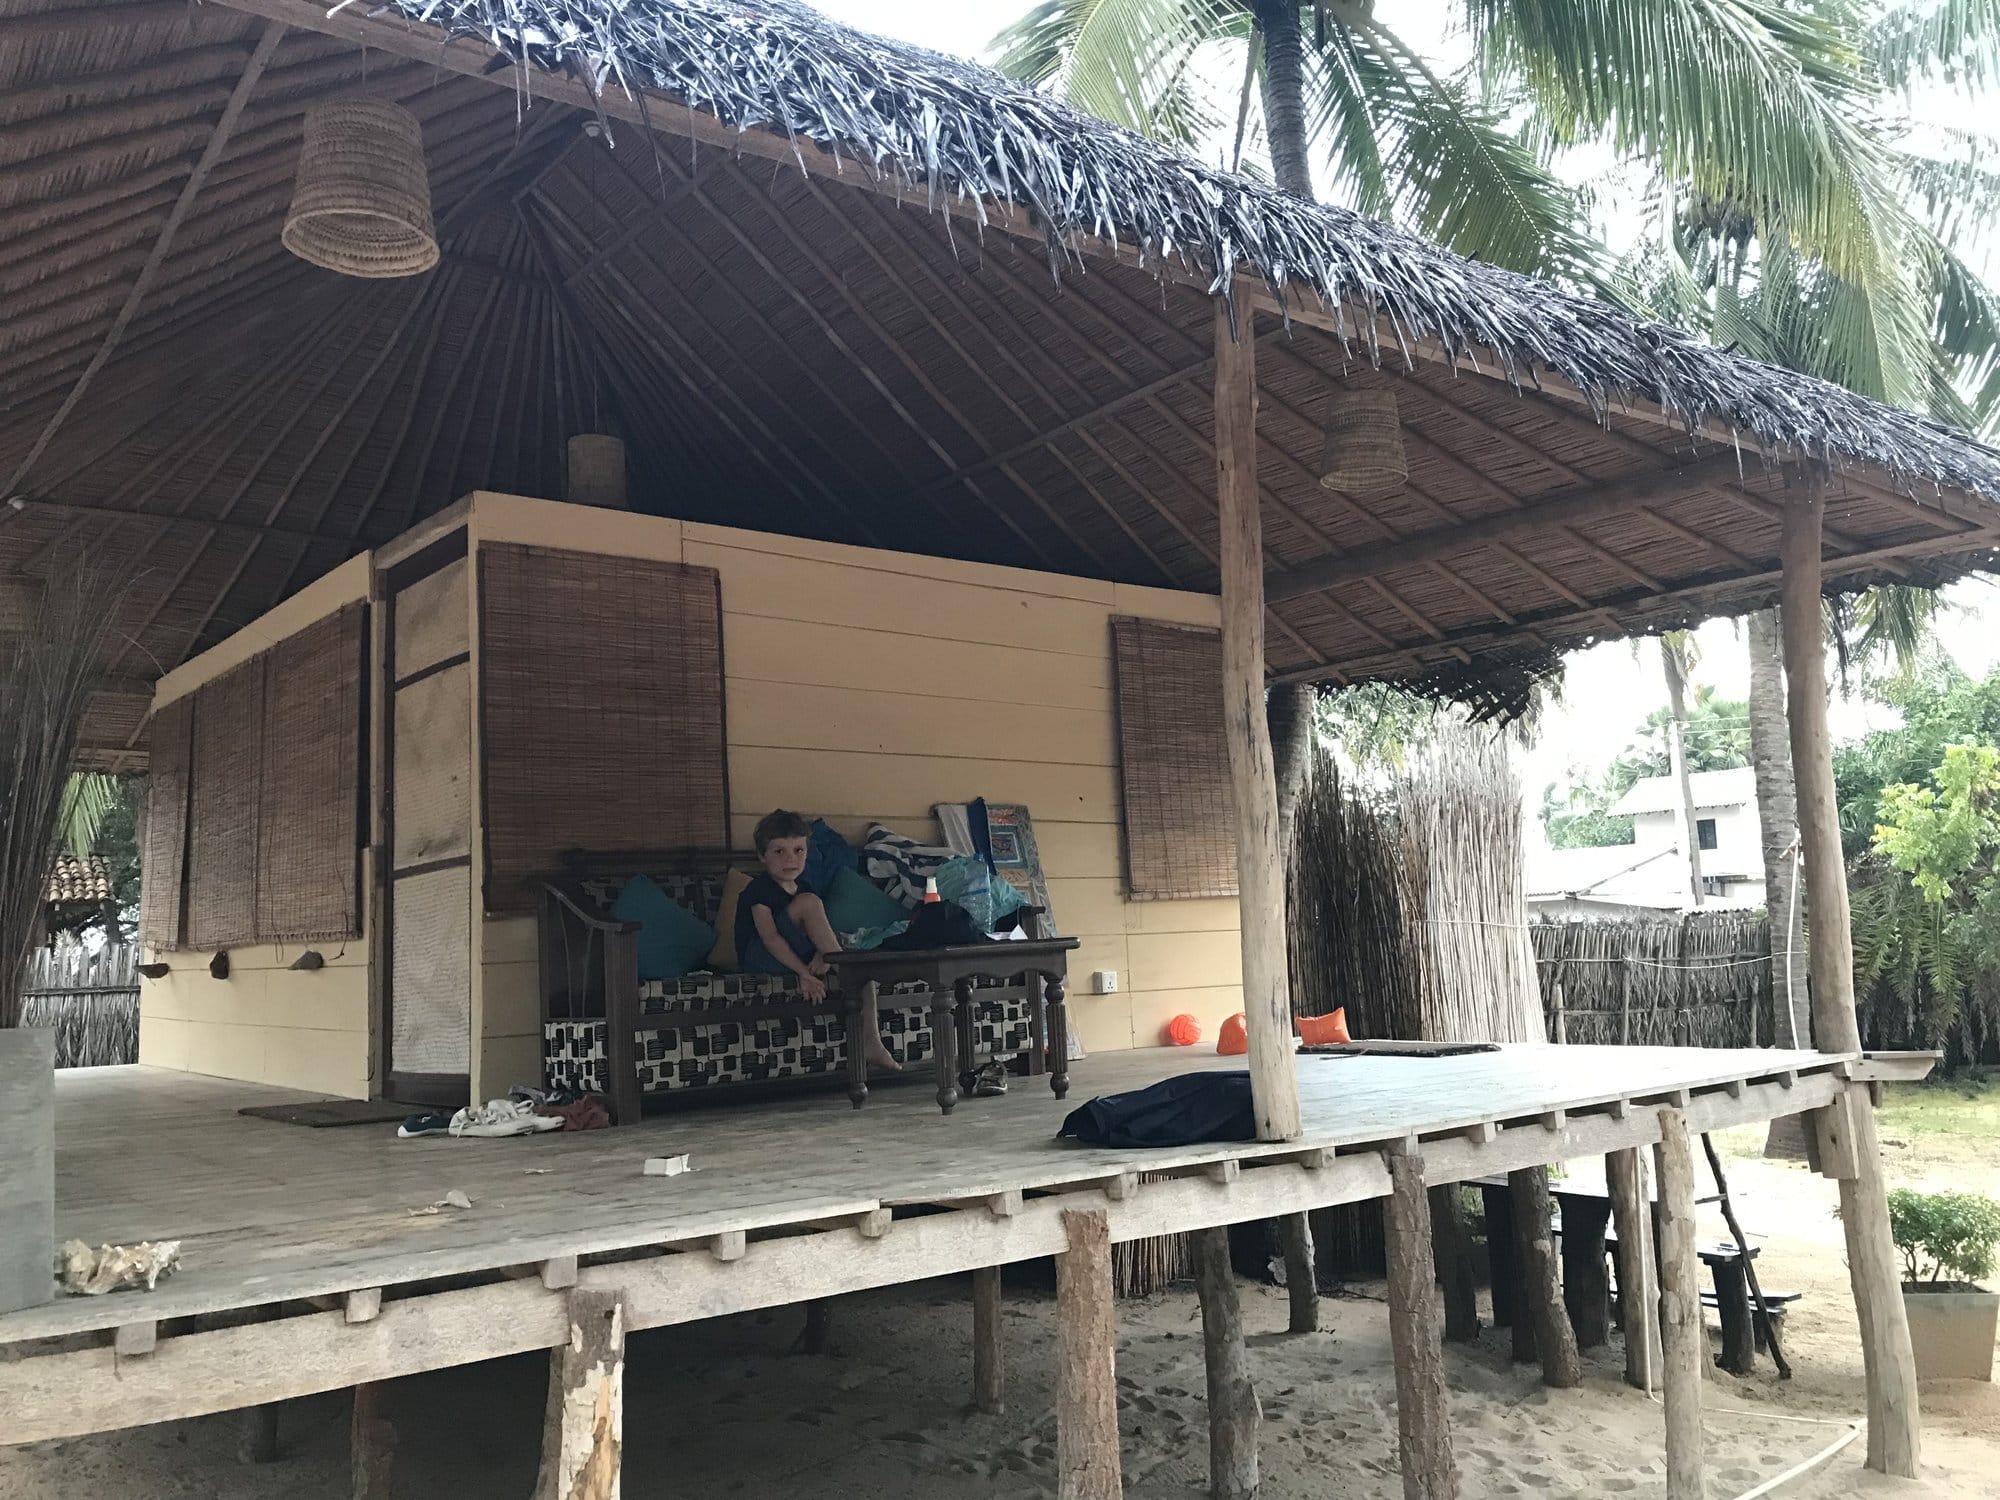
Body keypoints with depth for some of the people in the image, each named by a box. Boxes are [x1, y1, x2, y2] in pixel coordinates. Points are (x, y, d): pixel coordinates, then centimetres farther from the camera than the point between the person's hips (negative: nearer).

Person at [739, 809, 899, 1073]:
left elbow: (821, 936, 4)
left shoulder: (802, 888, 13)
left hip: (794, 957, 8)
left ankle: (872, 1045, -13)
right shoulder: (759, 890, -11)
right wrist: (804, 973, -28)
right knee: (810, 902, -25)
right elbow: (770, 938, -22)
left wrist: (822, 956, -20)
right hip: (759, 960, -8)